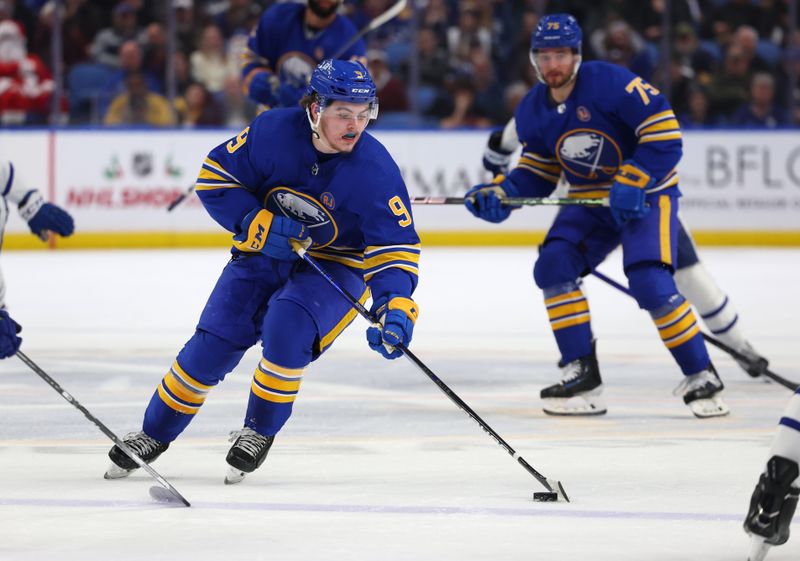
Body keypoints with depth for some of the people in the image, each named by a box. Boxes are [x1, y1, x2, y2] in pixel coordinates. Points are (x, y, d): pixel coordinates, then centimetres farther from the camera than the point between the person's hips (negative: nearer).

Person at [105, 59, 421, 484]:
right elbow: (215, 177, -8)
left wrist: (396, 308, -39)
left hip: (337, 265, -2)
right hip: (264, 253, 2)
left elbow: (395, 247, -23)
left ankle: (260, 432, -6)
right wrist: (259, 225, -21)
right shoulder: (273, 132, -20)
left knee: (287, 325, -29)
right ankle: (154, 434, 15)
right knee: (215, 341, -6)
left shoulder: (376, 170, -24)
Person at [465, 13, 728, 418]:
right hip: (590, 199, 6)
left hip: (647, 191, -6)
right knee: (553, 266, -14)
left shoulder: (611, 83, -23)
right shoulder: (533, 110, -2)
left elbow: (664, 133, -23)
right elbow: (538, 171, 7)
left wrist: (631, 183, -29)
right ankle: (582, 375, -7)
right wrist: (501, 192, -11)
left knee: (650, 283, -23)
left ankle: (701, 378, -7)